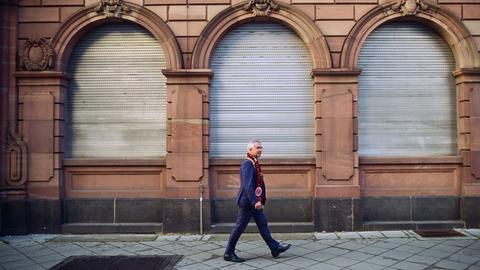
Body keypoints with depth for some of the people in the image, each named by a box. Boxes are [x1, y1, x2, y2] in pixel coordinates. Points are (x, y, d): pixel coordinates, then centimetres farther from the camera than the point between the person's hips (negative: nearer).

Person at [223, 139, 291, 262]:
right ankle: (229, 253, 11)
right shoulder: (247, 164, -19)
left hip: (254, 202, 10)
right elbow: (248, 185, -26)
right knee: (239, 227, 0)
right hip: (247, 202, -10)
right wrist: (255, 201, -29)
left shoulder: (254, 163, 12)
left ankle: (275, 248, 24)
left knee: (263, 224, 15)